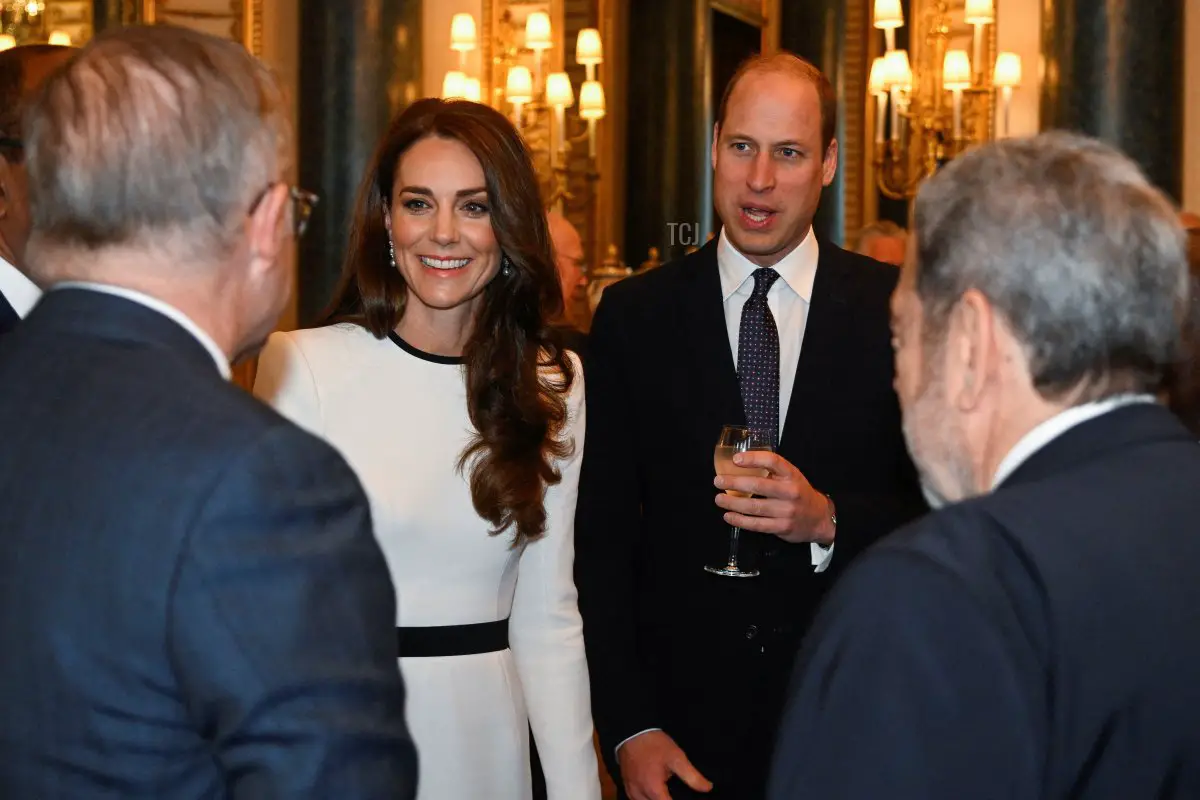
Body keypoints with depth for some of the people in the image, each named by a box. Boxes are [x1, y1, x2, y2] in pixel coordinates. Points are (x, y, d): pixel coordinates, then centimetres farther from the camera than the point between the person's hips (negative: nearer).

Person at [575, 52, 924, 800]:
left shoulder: (899, 310, -2)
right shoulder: (634, 316, -1)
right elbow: (604, 537, -1)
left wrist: (828, 521, -18)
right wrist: (629, 729, -7)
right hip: (684, 718, 0)